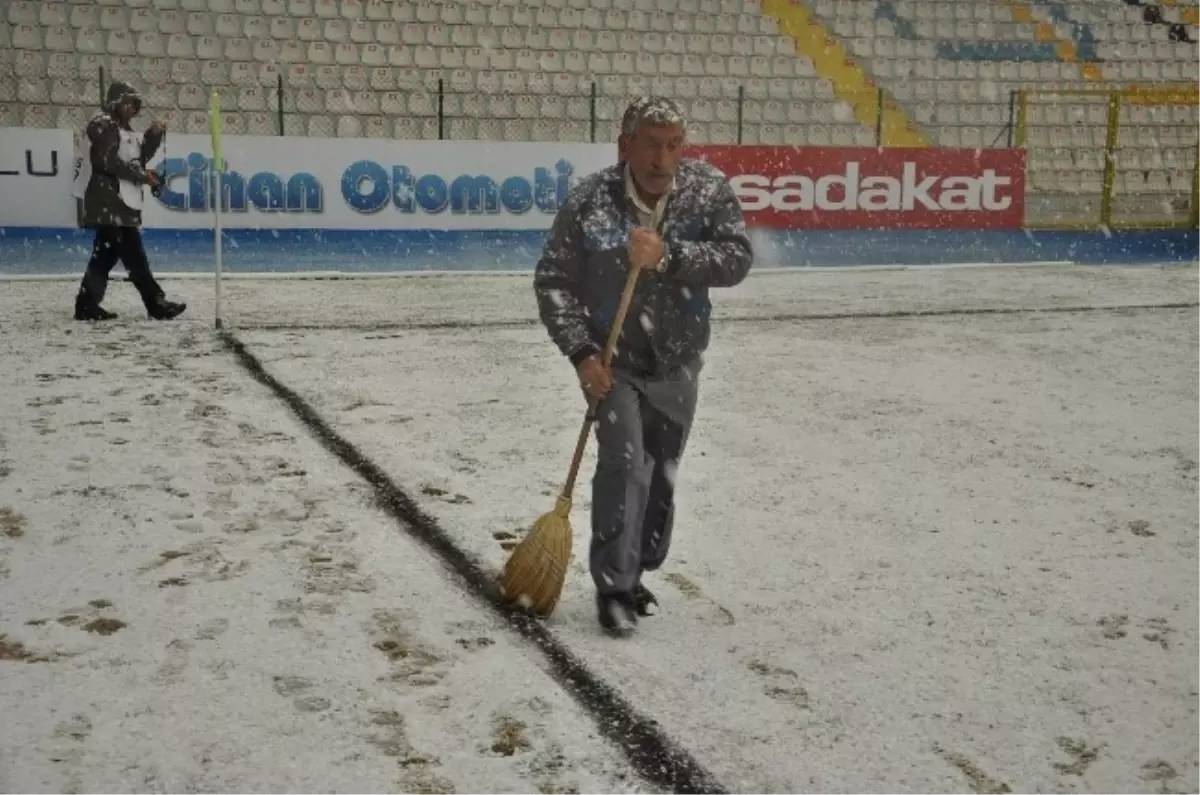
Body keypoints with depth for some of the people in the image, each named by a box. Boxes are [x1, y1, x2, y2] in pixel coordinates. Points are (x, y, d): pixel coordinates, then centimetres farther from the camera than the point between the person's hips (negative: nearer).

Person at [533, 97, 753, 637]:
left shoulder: (709, 190, -11)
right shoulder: (589, 201, -17)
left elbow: (737, 259, -18)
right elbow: (553, 282, -12)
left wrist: (669, 255, -32)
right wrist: (581, 353, -21)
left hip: (677, 361, 3)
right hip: (612, 360, -3)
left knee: (661, 474, 13)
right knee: (623, 463, -16)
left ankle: (633, 573, 32)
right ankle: (612, 587, -4)